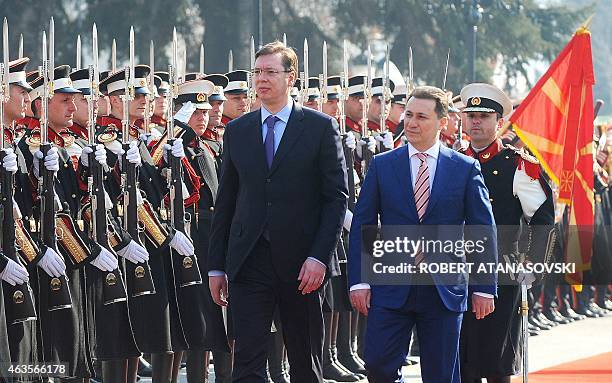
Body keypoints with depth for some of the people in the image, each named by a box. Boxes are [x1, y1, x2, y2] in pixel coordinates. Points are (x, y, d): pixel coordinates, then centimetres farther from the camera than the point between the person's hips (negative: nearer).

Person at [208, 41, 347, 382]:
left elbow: (337, 197, -2)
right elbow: (226, 201, 13)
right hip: (249, 261, 2)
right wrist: (216, 266, 9)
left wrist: (319, 257, -12)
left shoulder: (321, 127, 1)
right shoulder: (238, 131, 11)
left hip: (302, 263, -2)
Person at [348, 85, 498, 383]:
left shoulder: (466, 169, 3)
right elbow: (362, 225, 5)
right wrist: (359, 281, -3)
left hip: (445, 288, -1)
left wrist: (484, 288, 0)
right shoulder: (382, 165, 5)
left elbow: (483, 232, 4)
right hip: (391, 288, 1)